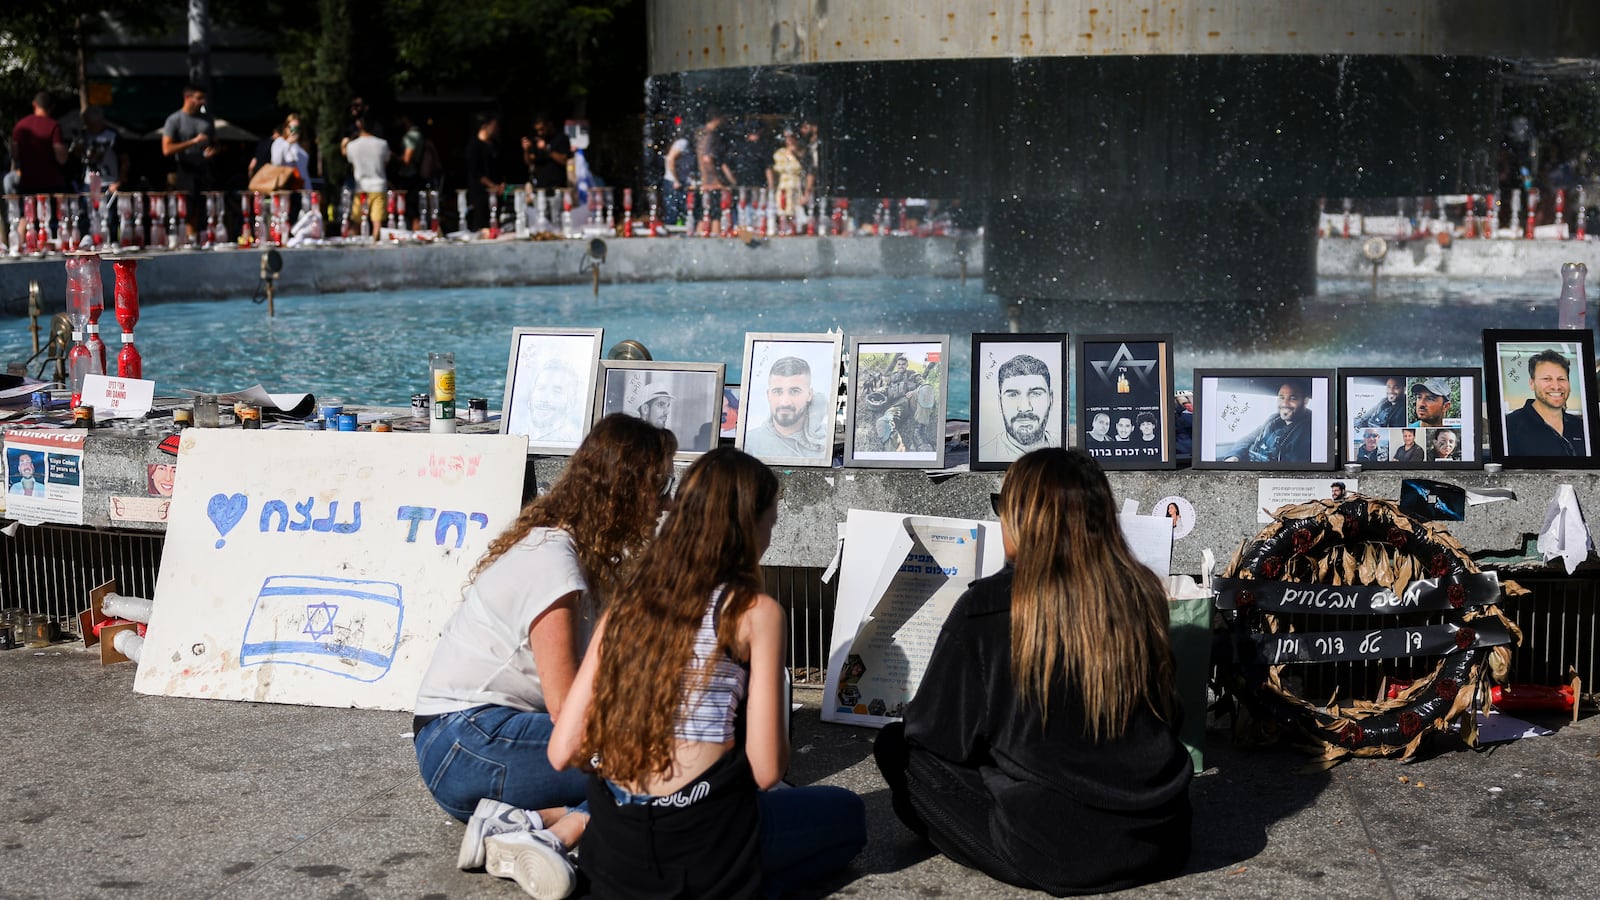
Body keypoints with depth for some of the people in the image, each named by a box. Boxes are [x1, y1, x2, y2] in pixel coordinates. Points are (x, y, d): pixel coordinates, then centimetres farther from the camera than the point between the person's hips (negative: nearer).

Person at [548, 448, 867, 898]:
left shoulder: (626, 605, 5)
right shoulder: (755, 612, -9)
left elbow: (564, 751, 1)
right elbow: (765, 771, -11)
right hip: (703, 853, -7)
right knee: (847, 813, 22)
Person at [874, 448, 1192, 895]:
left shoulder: (987, 606, -15)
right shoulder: (1143, 592, -3)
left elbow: (941, 734, -5)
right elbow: (1166, 721, 10)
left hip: (1049, 856, -5)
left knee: (896, 745, 10)